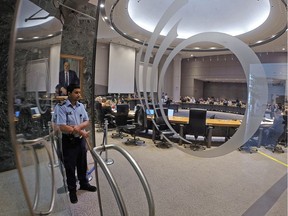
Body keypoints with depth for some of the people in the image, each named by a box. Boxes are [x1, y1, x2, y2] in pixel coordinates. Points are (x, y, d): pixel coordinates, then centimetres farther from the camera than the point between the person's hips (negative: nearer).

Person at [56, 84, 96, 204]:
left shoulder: (81, 106, 2)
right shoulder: (62, 107, -15)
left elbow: (87, 122, 3)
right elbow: (62, 127, -21)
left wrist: (78, 127, -18)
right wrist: (80, 131, -17)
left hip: (81, 140, 5)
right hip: (69, 141, -5)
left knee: (82, 164, 19)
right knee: (70, 167, 9)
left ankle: (84, 184, 38)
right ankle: (72, 190, 26)